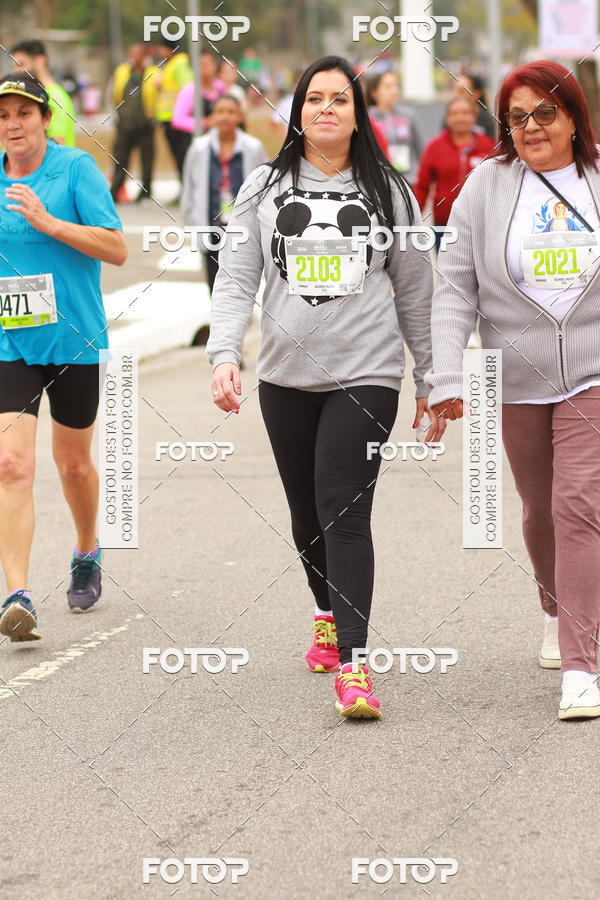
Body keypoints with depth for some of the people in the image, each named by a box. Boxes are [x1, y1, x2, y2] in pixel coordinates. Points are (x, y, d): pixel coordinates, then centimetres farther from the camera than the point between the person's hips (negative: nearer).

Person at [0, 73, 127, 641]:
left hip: (73, 340, -2)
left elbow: (116, 249, -13)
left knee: (73, 464, 15)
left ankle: (87, 554, 43)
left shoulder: (76, 169, -7)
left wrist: (48, 221, -21)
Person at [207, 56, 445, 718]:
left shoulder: (387, 191, 7)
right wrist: (224, 354, -13)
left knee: (345, 513, -14)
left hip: (366, 374, -2)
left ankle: (352, 665, -18)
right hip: (286, 377, 3)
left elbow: (415, 292, 12)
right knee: (306, 514, 13)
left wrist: (430, 380, 13)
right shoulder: (264, 188, 7)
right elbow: (235, 279, 2)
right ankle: (328, 616, 39)